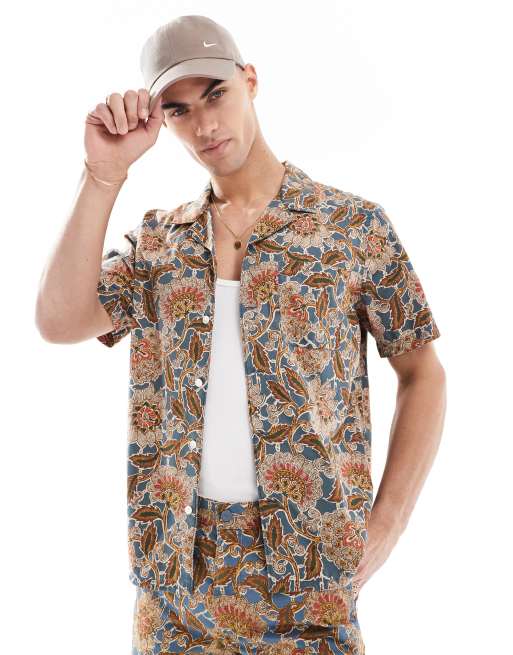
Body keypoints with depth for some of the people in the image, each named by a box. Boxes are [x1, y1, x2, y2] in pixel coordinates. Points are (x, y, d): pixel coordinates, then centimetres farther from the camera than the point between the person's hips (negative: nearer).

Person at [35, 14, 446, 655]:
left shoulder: (354, 224, -3)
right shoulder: (157, 239, 6)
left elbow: (422, 374, 1)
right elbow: (60, 323, -8)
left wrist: (385, 525, -7)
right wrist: (104, 175, -12)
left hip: (307, 562, -2)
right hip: (176, 561, 3)